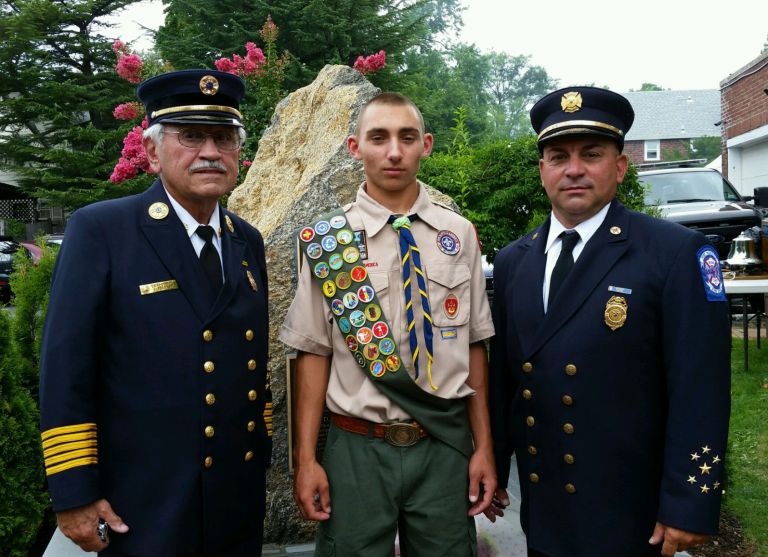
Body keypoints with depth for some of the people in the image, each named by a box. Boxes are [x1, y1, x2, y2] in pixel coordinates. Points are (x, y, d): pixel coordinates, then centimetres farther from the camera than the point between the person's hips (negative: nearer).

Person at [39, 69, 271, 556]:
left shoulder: (249, 242, 6)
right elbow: (66, 367, -12)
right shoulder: (100, 230, -11)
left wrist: (263, 452, 13)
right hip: (140, 505, -5)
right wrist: (74, 493, -13)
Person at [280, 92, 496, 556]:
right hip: (359, 449, -1)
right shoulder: (328, 241, -4)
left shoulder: (459, 235, 0)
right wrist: (306, 459, -4)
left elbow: (474, 344, 3)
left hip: (446, 446, 2)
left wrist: (484, 447, 4)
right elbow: (315, 352, -2)